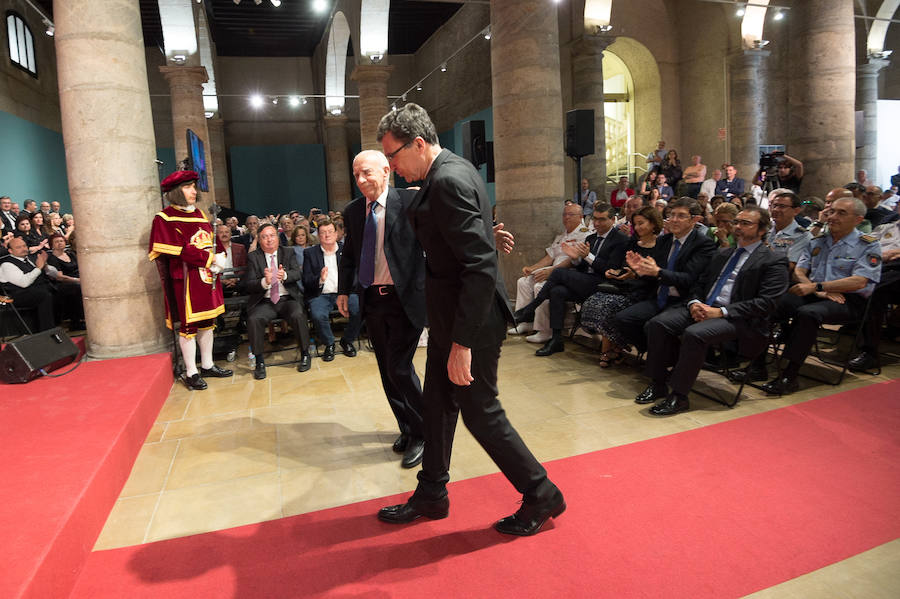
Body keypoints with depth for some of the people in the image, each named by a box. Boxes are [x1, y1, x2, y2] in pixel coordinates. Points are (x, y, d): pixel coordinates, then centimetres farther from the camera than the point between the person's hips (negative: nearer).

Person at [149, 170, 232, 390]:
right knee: (189, 324, -1)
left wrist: (219, 259, -6)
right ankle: (191, 373, 8)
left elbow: (212, 242, 15)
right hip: (185, 278, -7)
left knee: (207, 321, 12)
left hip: (207, 275, 7)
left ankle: (207, 365, 24)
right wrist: (209, 259, -18)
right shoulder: (165, 218, -6)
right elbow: (177, 250, -16)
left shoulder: (200, 214, 15)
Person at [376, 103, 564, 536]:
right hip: (450, 315, 10)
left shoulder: (449, 180, -21)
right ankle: (431, 495, 36)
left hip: (471, 320, -10)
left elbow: (480, 265, -28)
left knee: (480, 412, 4)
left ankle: (541, 495, 24)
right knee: (438, 403, 18)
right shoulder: (447, 172, 10)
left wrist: (463, 342, -26)